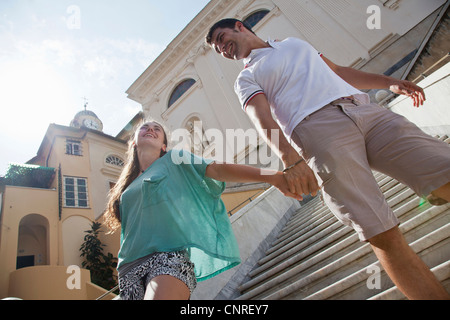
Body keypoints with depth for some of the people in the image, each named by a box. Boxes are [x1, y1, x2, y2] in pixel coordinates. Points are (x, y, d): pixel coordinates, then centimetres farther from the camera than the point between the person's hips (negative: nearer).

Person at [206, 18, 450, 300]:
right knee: (382, 235, -15)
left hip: (366, 109, 5)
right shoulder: (246, 78, 17)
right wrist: (290, 158, -21)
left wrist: (390, 82, 27)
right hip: (315, 127, -5)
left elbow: (338, 71, 36)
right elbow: (263, 121, -2)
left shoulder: (295, 42, 34)